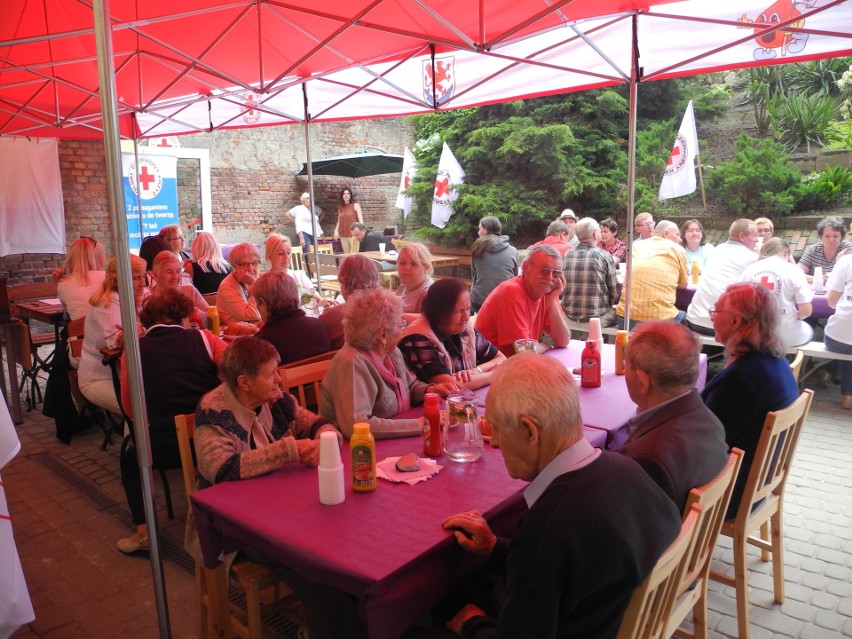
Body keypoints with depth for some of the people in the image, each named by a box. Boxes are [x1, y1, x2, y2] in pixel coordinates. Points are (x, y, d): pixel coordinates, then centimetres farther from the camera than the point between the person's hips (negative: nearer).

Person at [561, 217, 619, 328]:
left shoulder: (566, 256, 1)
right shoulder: (605, 256, -8)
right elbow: (615, 293, -2)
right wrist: (604, 305, 16)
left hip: (569, 319, 5)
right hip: (596, 318, -5)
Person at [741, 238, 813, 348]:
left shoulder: (748, 270, 0)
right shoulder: (793, 270, -8)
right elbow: (806, 311, -11)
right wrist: (795, 317, 10)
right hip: (787, 336, -3)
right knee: (808, 329, 32)